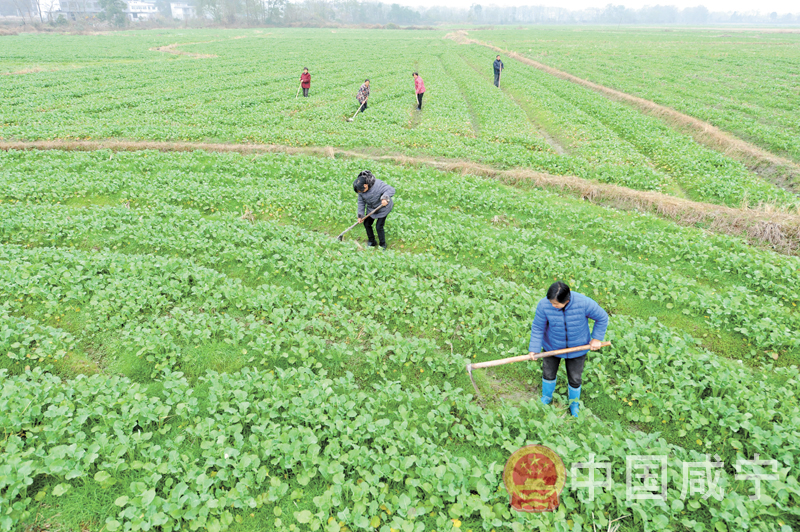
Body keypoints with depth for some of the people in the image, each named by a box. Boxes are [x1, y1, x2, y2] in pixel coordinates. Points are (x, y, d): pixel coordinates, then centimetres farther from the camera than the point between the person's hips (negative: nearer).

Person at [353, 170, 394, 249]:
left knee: (379, 227, -5)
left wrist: (385, 198, -51)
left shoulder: (378, 184, -32)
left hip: (383, 208, -7)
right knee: (367, 224, 10)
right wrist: (360, 215, -4)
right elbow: (361, 202, -2)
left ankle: (383, 245, 18)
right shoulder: (361, 189, -11)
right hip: (371, 209, 7)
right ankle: (371, 242, 33)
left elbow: (391, 189, -34)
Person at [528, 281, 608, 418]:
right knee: (548, 374, 21)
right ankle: (546, 398, 54)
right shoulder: (544, 305, -30)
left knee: (575, 379, 16)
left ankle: (574, 403, 49)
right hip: (552, 346, 1)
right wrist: (534, 349, -15)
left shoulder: (584, 303, -32)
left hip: (577, 347, -1)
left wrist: (596, 338, -9)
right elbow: (537, 327, -15)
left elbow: (602, 318, -13)